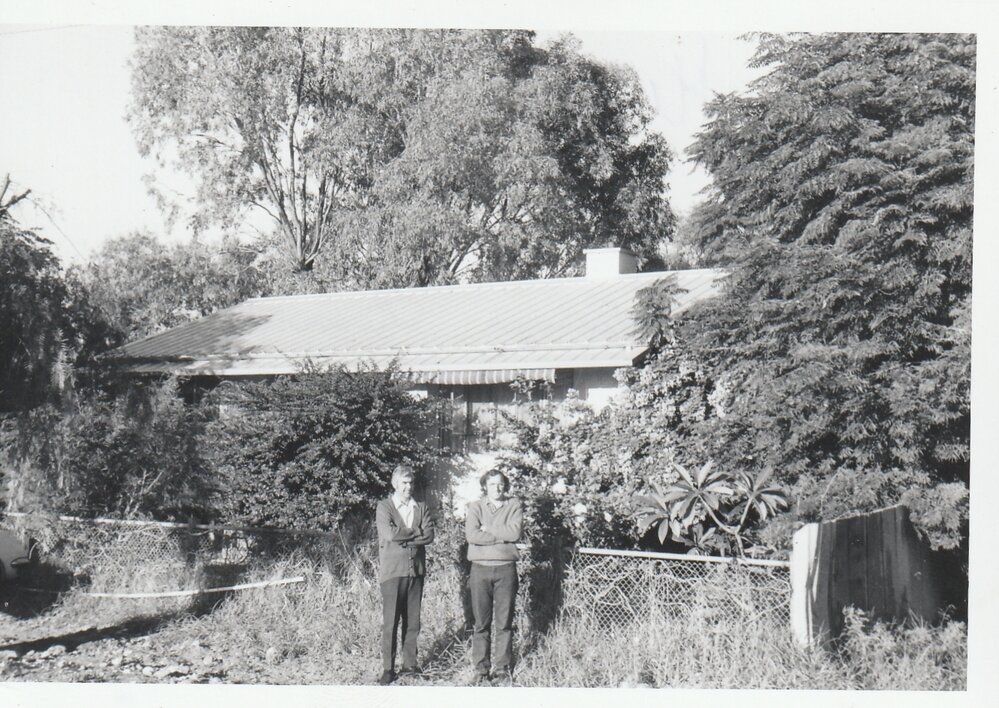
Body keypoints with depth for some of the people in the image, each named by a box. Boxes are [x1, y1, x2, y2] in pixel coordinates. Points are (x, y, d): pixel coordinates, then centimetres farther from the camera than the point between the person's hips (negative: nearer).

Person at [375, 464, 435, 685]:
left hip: (416, 570, 4)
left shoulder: (421, 507, 12)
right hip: (392, 571, -4)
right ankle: (388, 668, 1)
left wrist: (404, 539, -10)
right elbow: (389, 534, -15)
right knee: (390, 621, -4)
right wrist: (416, 532, -5)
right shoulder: (384, 507, 1)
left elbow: (429, 535, -2)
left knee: (413, 621, 7)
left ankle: (410, 664, 16)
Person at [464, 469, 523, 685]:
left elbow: (516, 532, -9)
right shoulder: (475, 507, 8)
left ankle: (503, 668, 11)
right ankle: (481, 669, 8)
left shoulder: (514, 506, 9)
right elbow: (471, 535, -9)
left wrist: (488, 527, -6)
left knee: (504, 622, 3)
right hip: (480, 569, 0)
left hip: (506, 569, 0)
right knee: (481, 623, 2)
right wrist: (503, 537, -9)